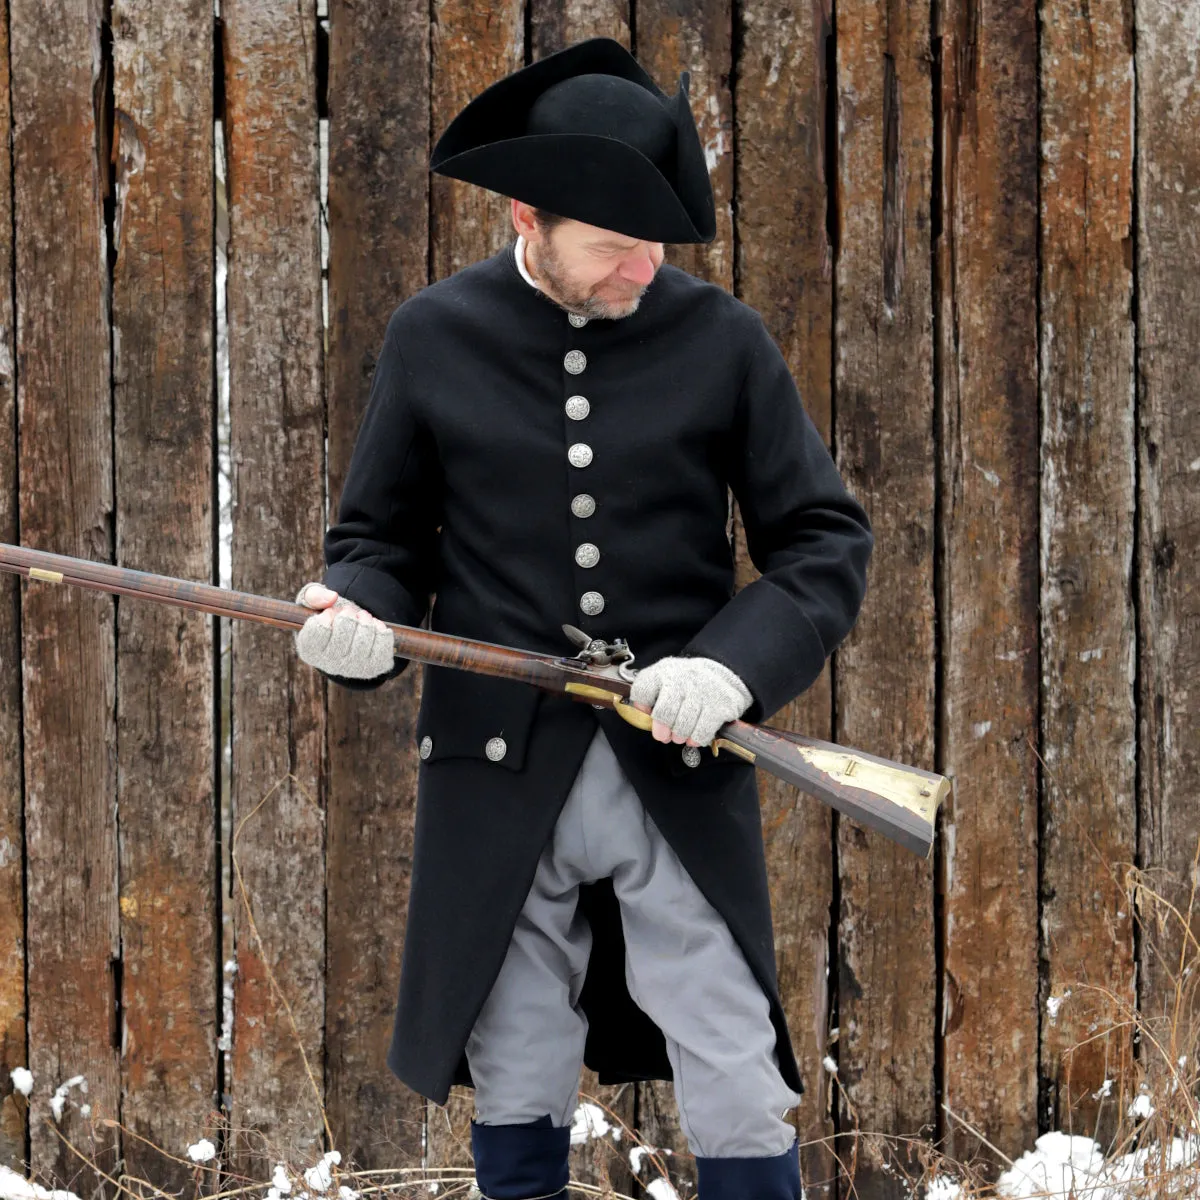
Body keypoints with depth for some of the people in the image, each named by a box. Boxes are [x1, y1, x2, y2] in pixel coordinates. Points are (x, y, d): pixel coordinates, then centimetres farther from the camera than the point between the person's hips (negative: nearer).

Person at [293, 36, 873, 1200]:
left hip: (680, 777, -1)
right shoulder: (433, 337, 2)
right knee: (515, 1100, 10)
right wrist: (360, 618, -13)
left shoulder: (720, 339, 0)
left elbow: (826, 539, 2)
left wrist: (736, 665, -15)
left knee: (740, 1100, 1)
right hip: (499, 781, 1)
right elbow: (381, 533, 10)